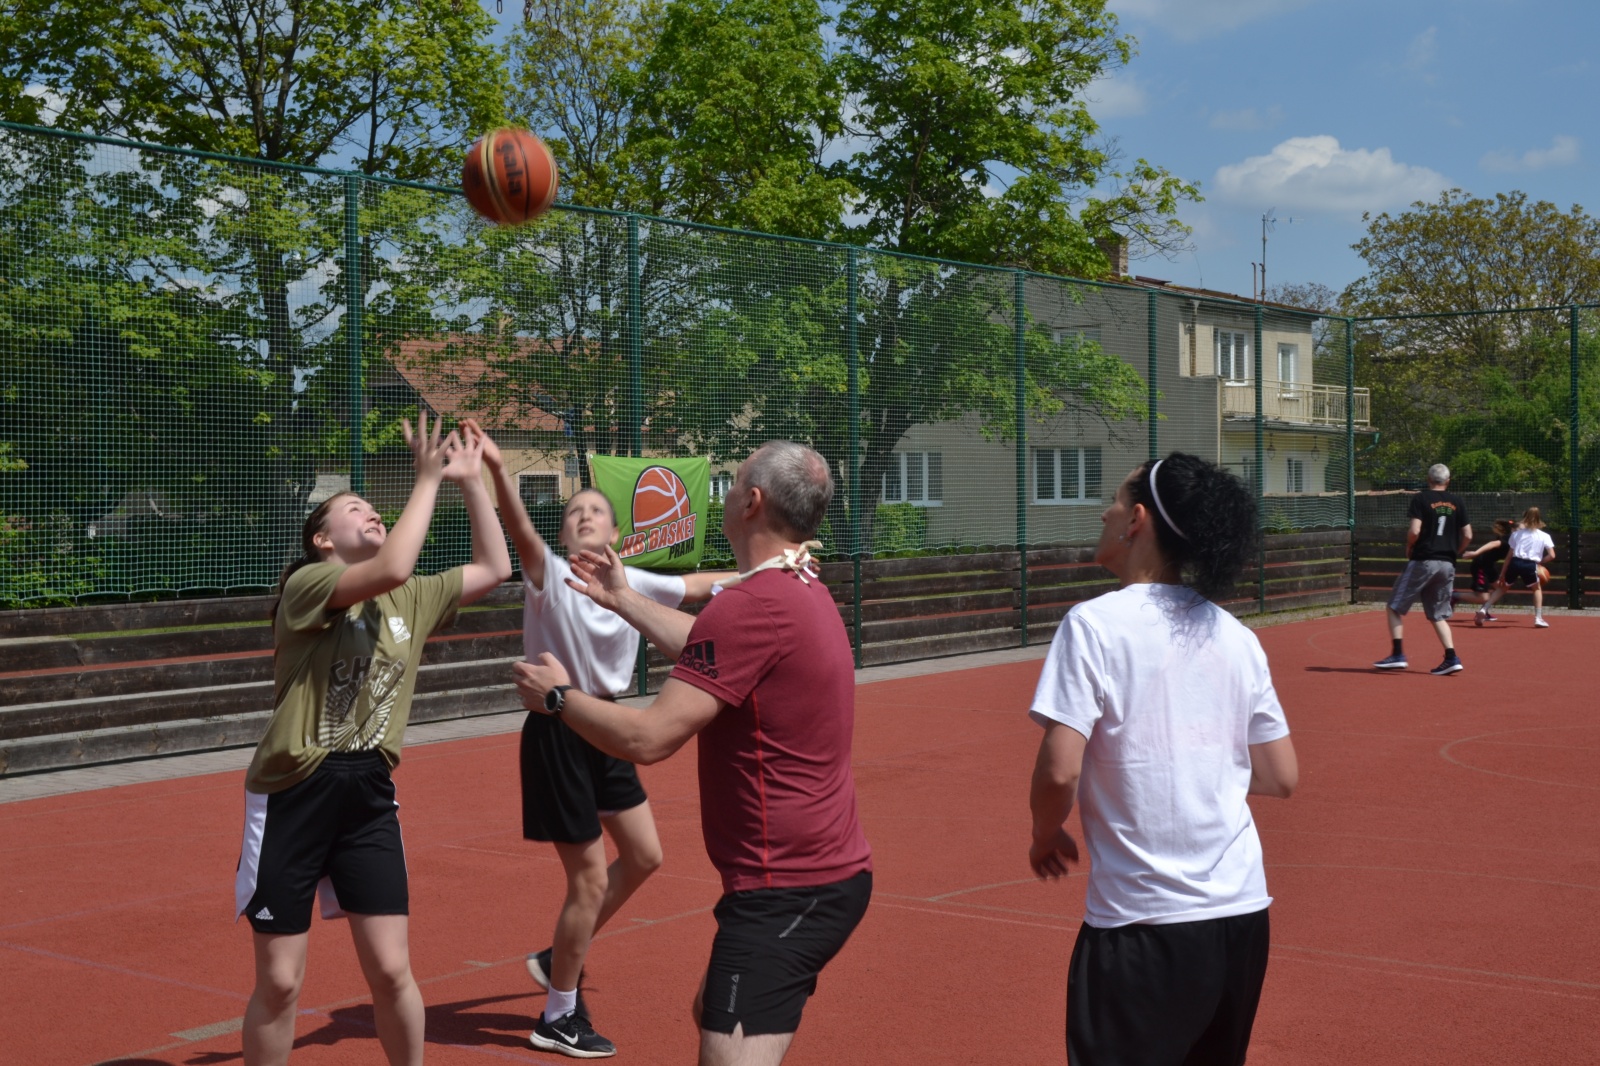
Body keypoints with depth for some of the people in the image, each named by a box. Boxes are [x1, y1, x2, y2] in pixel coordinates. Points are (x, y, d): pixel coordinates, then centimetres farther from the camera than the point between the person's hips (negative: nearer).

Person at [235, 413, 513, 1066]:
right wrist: (428, 478, -18)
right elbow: (391, 569, -27)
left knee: (390, 969, 2)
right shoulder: (306, 587, -10)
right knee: (279, 983, 3)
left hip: (369, 795, 5)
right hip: (294, 793, -5)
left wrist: (471, 482, 9)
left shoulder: (411, 602, 10)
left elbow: (493, 569, 15)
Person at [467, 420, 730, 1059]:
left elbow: (699, 585, 15)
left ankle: (559, 958, 34)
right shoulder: (550, 575, -15)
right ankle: (558, 1019, 16)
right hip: (557, 734, -7)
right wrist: (497, 469, -53)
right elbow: (520, 529, -35)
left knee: (643, 857, 15)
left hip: (605, 729, 7)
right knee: (590, 880, -3)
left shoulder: (632, 584, 1)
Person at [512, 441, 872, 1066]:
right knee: (713, 1012, 28)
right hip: (831, 868, 11)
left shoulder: (751, 604, -22)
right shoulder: (804, 592, 10)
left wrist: (559, 697, -4)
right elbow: (712, 652, 28)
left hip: (784, 890, -11)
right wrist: (624, 600, 38)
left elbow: (647, 739, -22)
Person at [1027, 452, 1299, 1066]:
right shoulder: (1236, 636, 6)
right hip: (1244, 913, 6)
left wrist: (1046, 836, 3)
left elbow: (1059, 771, -16)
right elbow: (1281, 778, 9)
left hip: (1143, 923, -6)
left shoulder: (1095, 624, -10)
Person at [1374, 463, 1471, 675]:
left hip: (1422, 561, -5)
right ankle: (1451, 658, 0)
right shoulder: (1457, 502, 9)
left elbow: (1414, 531, -15)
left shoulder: (1421, 499, -4)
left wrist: (1408, 546, 4)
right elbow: (1468, 535, 7)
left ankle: (1397, 654, -4)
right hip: (1448, 565, 5)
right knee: (1438, 615, 13)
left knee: (1395, 607, 5)